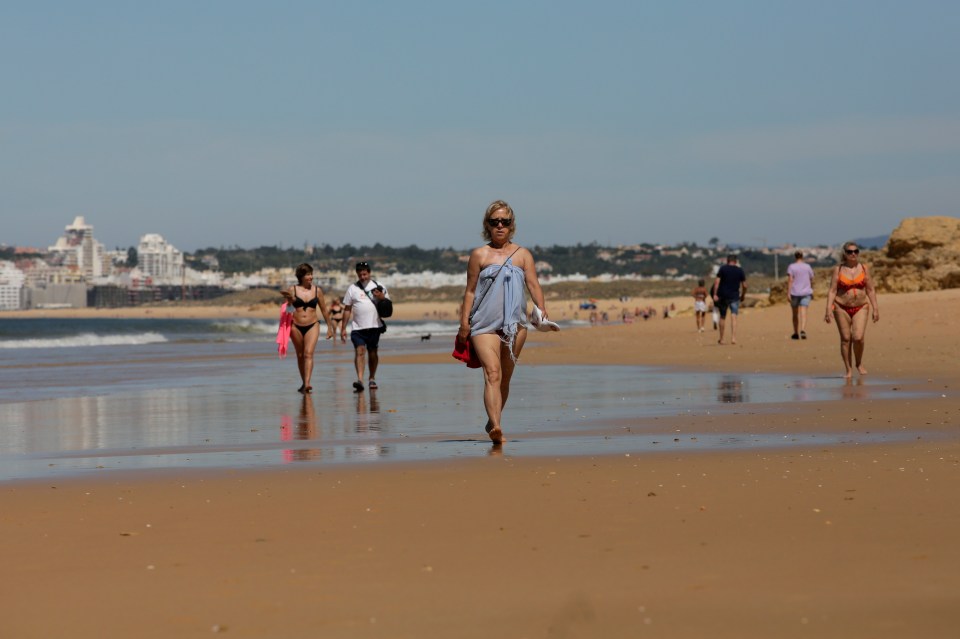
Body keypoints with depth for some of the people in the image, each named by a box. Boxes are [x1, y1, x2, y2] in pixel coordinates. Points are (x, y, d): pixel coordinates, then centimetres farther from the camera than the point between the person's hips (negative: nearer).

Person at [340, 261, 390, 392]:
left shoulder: (378, 286, 7)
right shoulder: (352, 288, 6)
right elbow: (347, 309, 7)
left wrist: (382, 297, -11)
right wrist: (343, 328, 3)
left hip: (374, 326, 1)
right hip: (358, 327, -1)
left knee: (373, 352, 8)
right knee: (359, 351, -15)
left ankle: (372, 379, 23)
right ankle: (360, 380, -26)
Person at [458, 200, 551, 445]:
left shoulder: (523, 255, 12)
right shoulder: (479, 255, 7)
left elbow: (533, 284, 3)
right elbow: (470, 290, 7)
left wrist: (542, 310, -13)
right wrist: (464, 322, -1)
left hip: (515, 323, 3)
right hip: (484, 323, -3)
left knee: (505, 378, 10)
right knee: (492, 374, -18)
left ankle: (493, 422, 26)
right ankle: (496, 427, -31)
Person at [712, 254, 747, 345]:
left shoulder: (723, 268, 0)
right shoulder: (740, 271, 3)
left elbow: (717, 281, -9)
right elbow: (744, 285, 2)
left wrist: (715, 294, -10)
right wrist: (743, 295, 16)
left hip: (723, 296, 0)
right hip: (735, 297, 0)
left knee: (722, 317, 11)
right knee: (733, 317, -6)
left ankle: (721, 339, 18)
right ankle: (733, 338, -20)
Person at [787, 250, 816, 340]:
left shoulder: (791, 267, -3)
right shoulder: (808, 267, 4)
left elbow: (790, 280, -11)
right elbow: (811, 280, 9)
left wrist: (789, 293, -13)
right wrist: (811, 291, 23)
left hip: (795, 293, -1)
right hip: (806, 292, 1)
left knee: (795, 314, 13)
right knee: (803, 313, -8)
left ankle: (796, 333, 23)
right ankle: (803, 330, -30)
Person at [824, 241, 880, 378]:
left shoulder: (864, 269, 4)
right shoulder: (838, 270, 0)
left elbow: (870, 290, 7)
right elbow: (832, 291, -3)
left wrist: (875, 308, 2)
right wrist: (828, 309, -12)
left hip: (860, 308, 0)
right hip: (842, 308, 0)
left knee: (858, 338, -14)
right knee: (845, 339, 0)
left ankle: (859, 363, 10)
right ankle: (848, 370, 8)